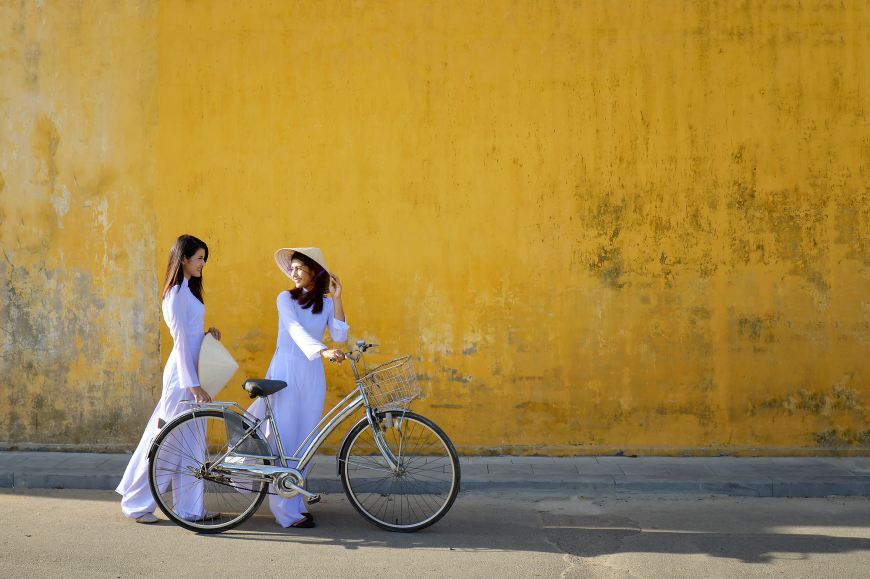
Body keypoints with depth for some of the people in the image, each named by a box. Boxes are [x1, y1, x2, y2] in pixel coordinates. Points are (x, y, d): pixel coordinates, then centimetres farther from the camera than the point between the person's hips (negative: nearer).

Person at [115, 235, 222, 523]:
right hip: (183, 374, -10)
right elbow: (181, 341, -19)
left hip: (191, 372, 10)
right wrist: (193, 384, -21)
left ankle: (191, 509, 16)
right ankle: (137, 504, 11)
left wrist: (207, 332, 3)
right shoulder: (177, 293, -14)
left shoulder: (187, 290, 15)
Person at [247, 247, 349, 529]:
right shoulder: (286, 298, -2)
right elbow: (295, 329, -19)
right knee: (283, 439, -4)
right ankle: (286, 510, 1)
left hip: (312, 374, 3)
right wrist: (323, 350, -35)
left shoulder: (326, 304, 7)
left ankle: (296, 501, 19)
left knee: (304, 441, 7)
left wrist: (337, 298, -10)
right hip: (286, 370, -3)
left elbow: (340, 335, -6)